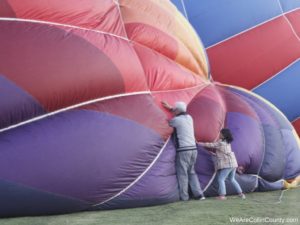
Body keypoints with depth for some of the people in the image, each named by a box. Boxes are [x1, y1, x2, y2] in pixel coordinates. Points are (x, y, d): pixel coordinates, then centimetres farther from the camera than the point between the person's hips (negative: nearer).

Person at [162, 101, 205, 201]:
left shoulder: (176, 120, -9)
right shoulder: (189, 117, 13)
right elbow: (181, 113, 34)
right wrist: (170, 107, 40)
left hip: (183, 150, -7)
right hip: (193, 149, 7)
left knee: (182, 173, 2)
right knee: (192, 172, 16)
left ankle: (184, 196, 6)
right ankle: (199, 194, 13)